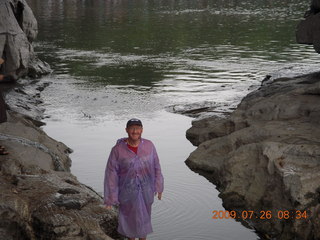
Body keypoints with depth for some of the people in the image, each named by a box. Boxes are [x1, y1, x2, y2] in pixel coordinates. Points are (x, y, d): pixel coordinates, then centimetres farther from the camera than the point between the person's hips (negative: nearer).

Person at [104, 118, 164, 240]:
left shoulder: (149, 145, -12)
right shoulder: (117, 149, -19)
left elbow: (156, 167, -1)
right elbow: (111, 173, -15)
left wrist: (159, 187, 4)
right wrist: (109, 197, -14)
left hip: (145, 191, 2)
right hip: (127, 191, -2)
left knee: (144, 216, 19)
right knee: (129, 218, 17)